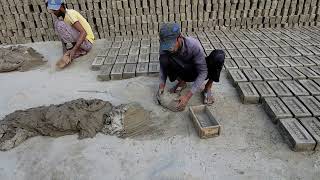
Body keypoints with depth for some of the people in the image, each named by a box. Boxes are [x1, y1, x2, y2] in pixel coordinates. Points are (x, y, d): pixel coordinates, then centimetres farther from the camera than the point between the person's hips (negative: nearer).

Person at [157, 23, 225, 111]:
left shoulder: (193, 45, -33)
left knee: (219, 55, -33)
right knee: (164, 59, -28)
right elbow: (163, 66, -4)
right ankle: (182, 82, 2)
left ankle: (208, 87, -9)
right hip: (186, 73, 2)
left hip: (199, 72, -2)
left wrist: (188, 95, -36)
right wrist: (162, 85, -22)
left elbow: (203, 72, -30)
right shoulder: (166, 49, -23)